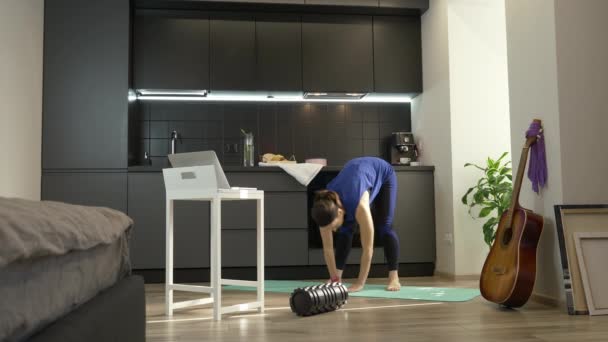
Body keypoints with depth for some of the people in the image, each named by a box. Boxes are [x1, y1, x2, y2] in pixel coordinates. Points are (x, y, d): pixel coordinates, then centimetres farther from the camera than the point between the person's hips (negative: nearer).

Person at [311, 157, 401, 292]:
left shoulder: (359, 206, -44)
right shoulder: (326, 209, -30)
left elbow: (368, 249, -39)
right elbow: (327, 248, -20)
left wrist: (360, 283, -36)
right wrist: (335, 280, -21)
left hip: (383, 174, -4)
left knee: (384, 227, -13)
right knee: (344, 230, -8)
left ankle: (394, 278, -6)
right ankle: (339, 276, -2)